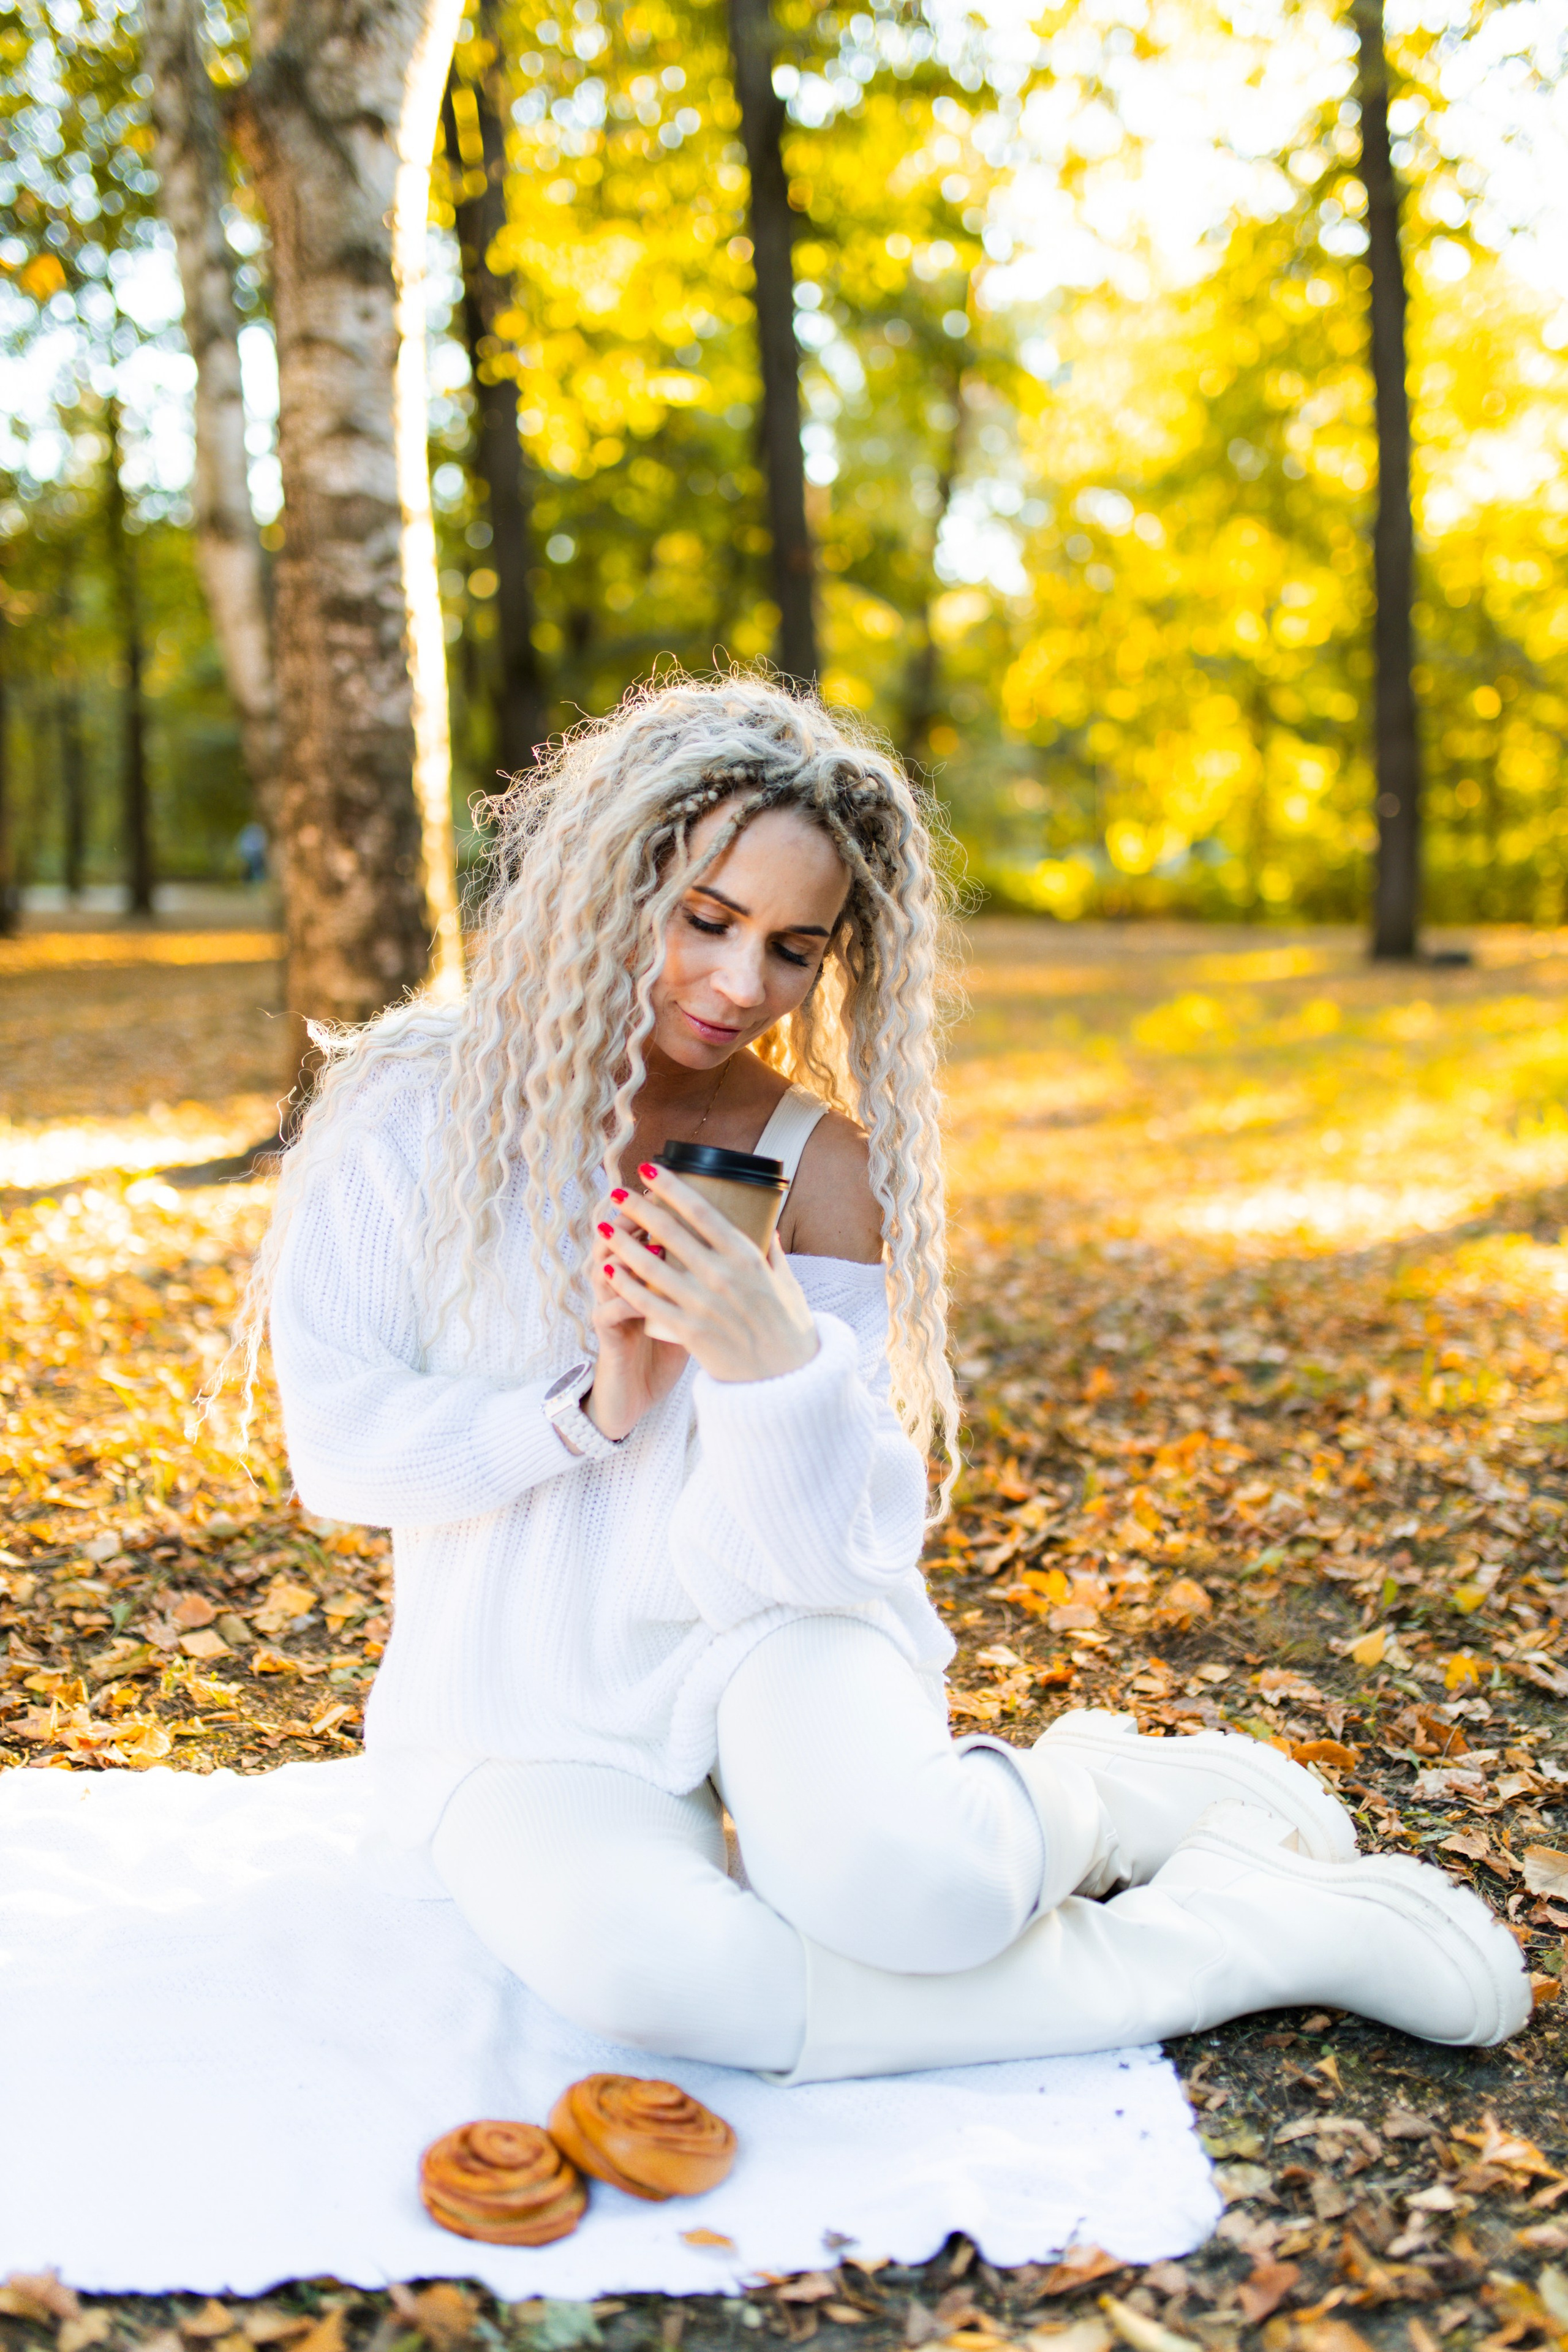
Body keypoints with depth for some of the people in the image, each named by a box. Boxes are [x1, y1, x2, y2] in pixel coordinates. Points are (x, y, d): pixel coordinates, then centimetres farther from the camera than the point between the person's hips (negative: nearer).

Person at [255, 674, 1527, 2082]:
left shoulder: (821, 1166, -6)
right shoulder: (416, 1108, -5)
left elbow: (820, 1554, -9)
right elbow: (337, 1442, -5)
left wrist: (779, 1361, -28)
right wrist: (592, 1411, -17)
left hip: (762, 1642, -1)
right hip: (519, 1714, 2)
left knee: (911, 1886, -35)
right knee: (643, 1967, -32)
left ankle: (1105, 1798, 2)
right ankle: (1244, 1935, -15)